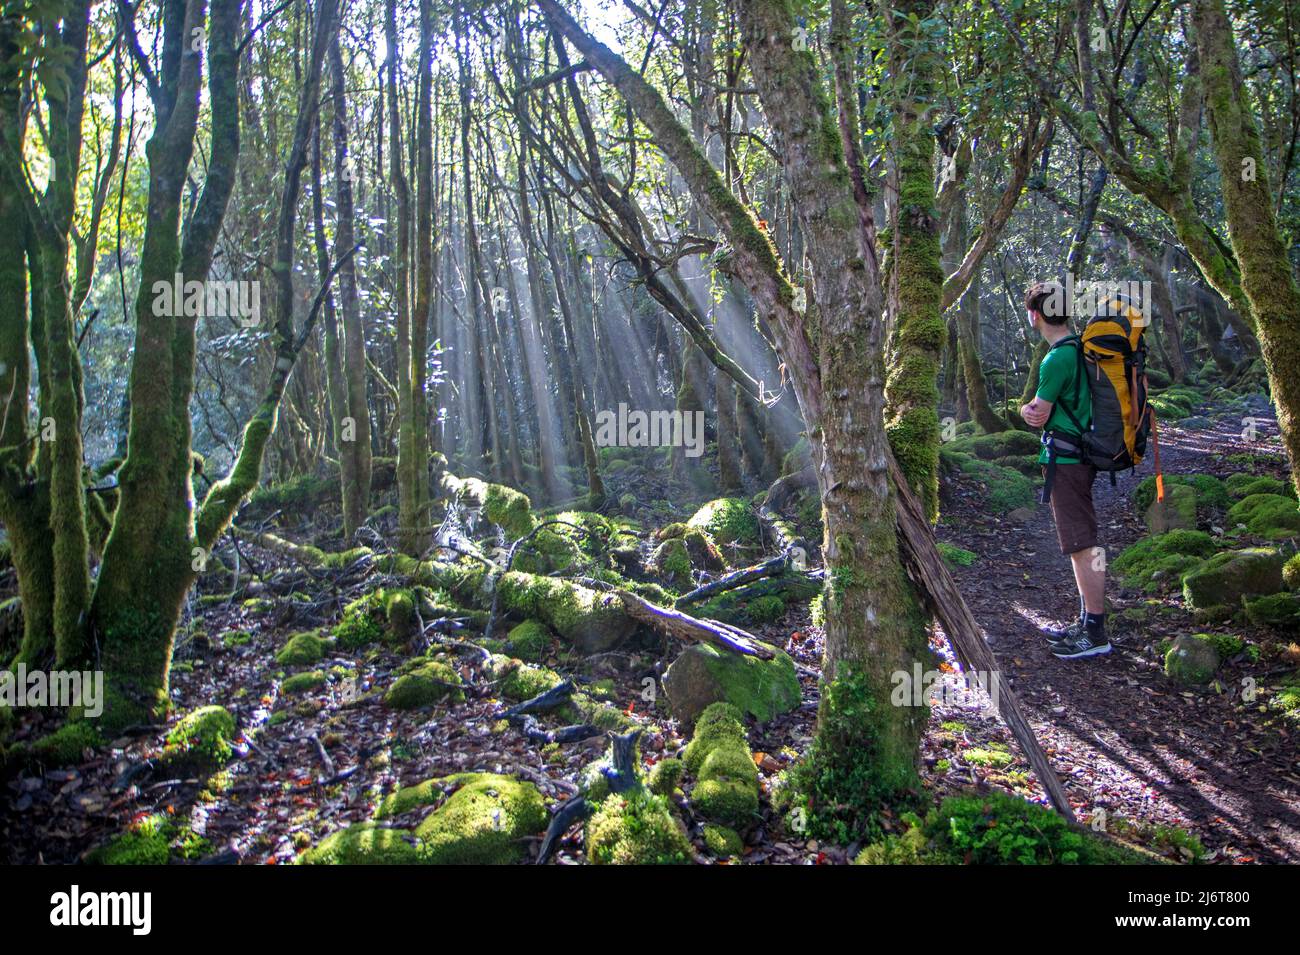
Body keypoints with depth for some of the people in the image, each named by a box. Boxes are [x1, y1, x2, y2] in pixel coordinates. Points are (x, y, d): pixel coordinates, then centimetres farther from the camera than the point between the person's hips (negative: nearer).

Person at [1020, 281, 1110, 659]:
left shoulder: (1058, 359, -19)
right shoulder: (1080, 348, 12)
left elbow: (1037, 416, -12)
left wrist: (1028, 408, 7)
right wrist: (1032, 409, -1)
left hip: (1064, 461, -10)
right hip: (1080, 456, 10)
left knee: (1082, 546, -6)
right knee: (1080, 544, 16)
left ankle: (1096, 634, -2)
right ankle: (1086, 623, 26)